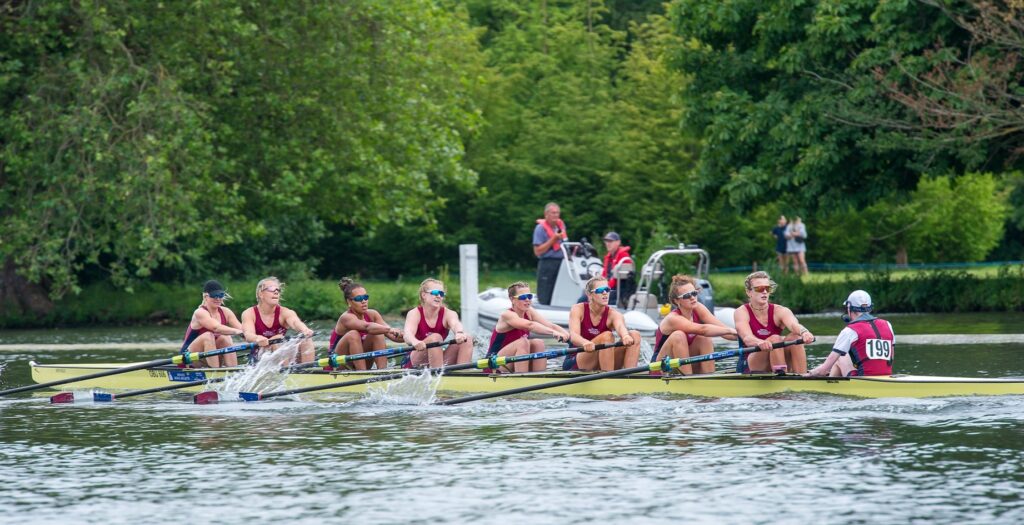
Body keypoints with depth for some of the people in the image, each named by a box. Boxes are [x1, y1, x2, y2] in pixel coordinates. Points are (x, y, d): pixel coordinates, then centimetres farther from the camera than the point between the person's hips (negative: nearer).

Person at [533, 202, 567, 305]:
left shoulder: (561, 225, 14)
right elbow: (537, 251, -12)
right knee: (545, 300, -8)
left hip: (561, 263, 6)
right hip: (547, 264, -6)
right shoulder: (540, 228, -6)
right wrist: (553, 239, -15)